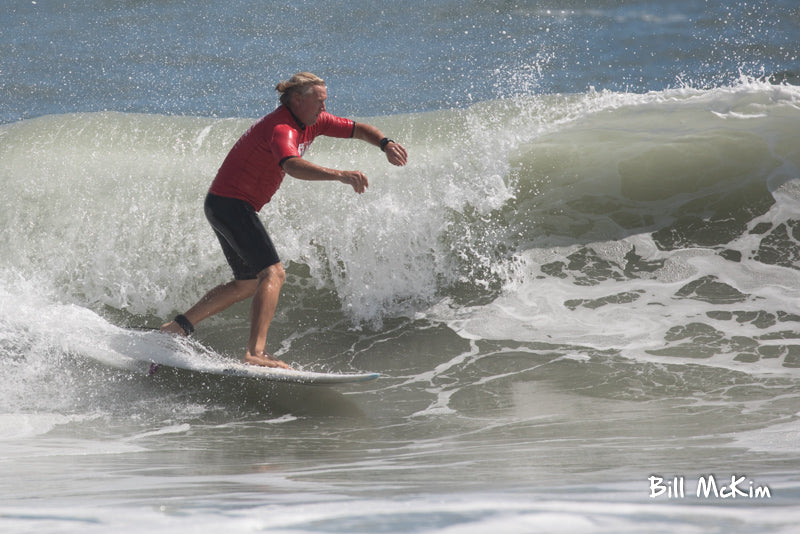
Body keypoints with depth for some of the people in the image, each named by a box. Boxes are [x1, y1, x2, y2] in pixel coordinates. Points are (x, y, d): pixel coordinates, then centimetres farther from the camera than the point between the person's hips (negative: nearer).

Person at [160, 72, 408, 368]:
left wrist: (385, 144, -11)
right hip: (231, 203, -10)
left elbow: (358, 129, 9)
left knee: (249, 283, 19)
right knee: (272, 274, -20)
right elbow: (292, 165, -45)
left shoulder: (311, 121, 6)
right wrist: (339, 175, -56)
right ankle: (256, 352, -30)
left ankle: (179, 326, 20)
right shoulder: (282, 129, -24)